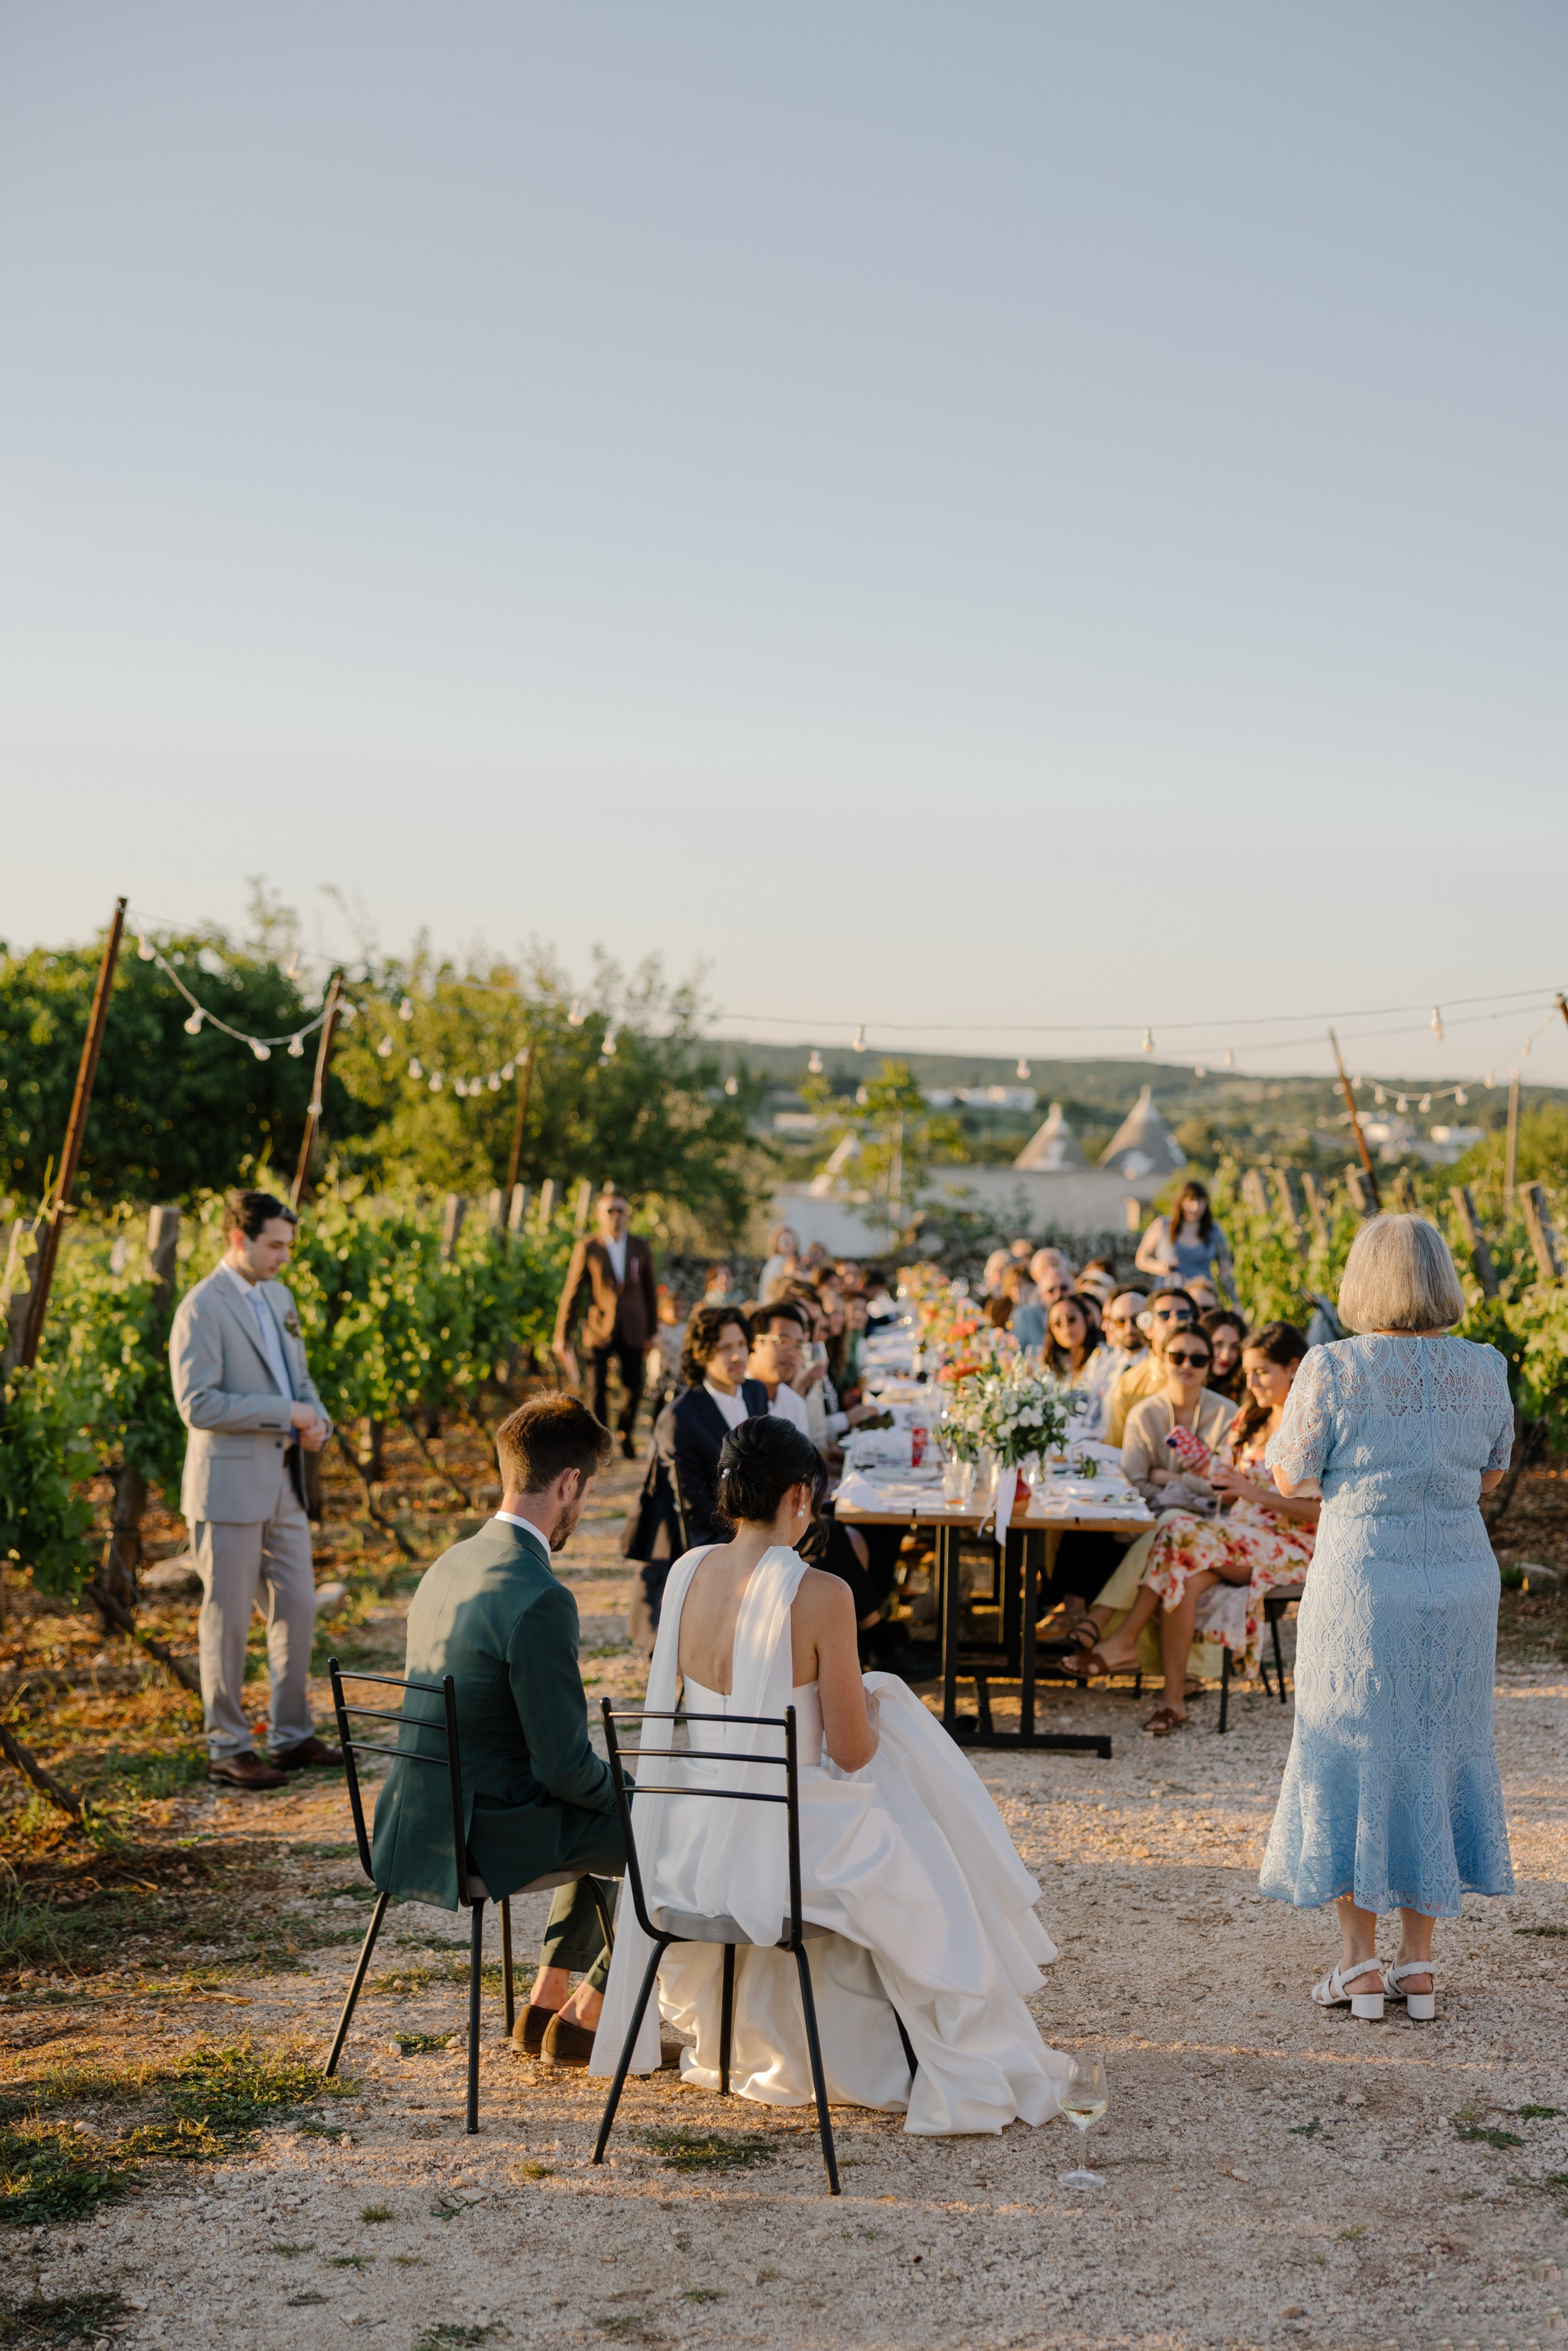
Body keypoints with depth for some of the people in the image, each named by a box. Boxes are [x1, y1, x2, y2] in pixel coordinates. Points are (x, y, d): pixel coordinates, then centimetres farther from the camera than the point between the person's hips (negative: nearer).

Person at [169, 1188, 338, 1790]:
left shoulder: (278, 1298, 12)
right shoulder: (201, 1309, -13)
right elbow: (197, 1403, -21)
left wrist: (317, 1420, 1)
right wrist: (284, 1412, -19)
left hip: (283, 1483, 8)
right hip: (229, 1486, -8)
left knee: (297, 1608, 11)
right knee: (227, 1621, 1)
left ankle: (292, 1736, 22)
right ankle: (227, 1749, 10)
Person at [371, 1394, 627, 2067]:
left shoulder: (449, 1566, 6)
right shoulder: (539, 1600, -24)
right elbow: (564, 1765, -21)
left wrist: (613, 1785, 19)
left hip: (418, 1824, 9)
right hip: (489, 1835, -9)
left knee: (608, 1819, 30)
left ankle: (546, 2004, 30)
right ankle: (584, 2020, 17)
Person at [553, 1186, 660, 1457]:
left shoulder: (640, 1247, 3)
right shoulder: (588, 1247, -5)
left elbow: (650, 1290, 11)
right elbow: (572, 1293, -2)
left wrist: (653, 1330, 12)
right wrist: (562, 1336, -2)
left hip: (633, 1330, 2)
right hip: (600, 1330, -2)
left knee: (633, 1386, 7)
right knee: (599, 1388, -5)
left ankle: (626, 1434, 32)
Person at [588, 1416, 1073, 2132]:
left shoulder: (685, 1574, -2)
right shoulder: (820, 1595, -19)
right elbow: (853, 1753, -13)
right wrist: (865, 1701, 10)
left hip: (690, 1850, 6)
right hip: (781, 1848, -6)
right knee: (924, 1877, 24)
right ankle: (967, 2078, 37)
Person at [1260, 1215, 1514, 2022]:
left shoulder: (1333, 1368, -13)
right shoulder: (1485, 1369, -1)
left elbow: (1291, 1478, -6)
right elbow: (1489, 1475, 11)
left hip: (1361, 1574, -3)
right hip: (1461, 1580, 3)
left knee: (1353, 1754, 9)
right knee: (1437, 1753, 14)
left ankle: (1359, 1962, 12)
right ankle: (1419, 1962, 18)